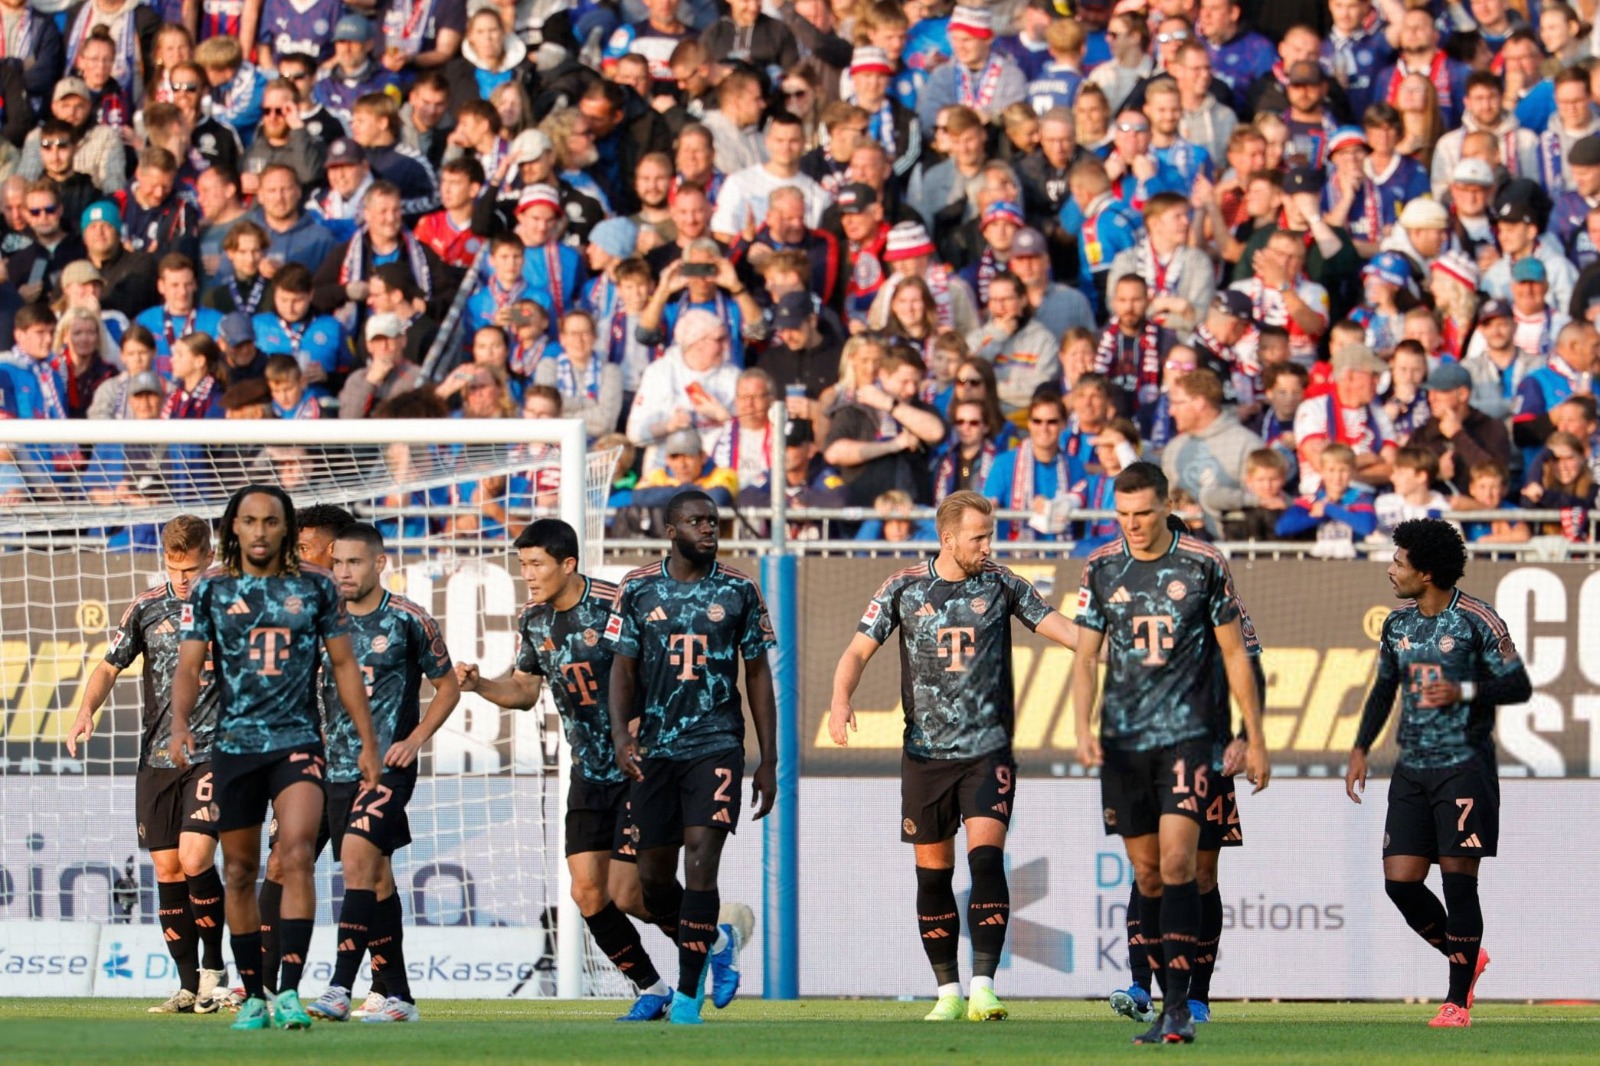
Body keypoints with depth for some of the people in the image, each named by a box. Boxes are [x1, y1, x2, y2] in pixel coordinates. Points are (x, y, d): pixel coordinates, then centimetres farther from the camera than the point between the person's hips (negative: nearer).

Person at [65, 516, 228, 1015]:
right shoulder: (147, 609, 7)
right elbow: (111, 666, 12)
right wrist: (86, 711, -5)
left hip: (214, 753, -4)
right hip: (158, 757, 4)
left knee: (194, 861, -17)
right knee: (167, 869, 3)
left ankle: (215, 968, 0)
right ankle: (189, 985, 11)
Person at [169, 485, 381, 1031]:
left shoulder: (315, 586, 4)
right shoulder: (212, 589, 4)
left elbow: (344, 665, 9)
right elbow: (189, 664, 1)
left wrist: (367, 740, 7)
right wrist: (180, 725, -17)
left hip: (298, 741, -2)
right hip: (235, 745, 2)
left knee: (296, 856, -19)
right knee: (240, 872, 6)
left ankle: (290, 991, -22)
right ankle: (253, 996, 17)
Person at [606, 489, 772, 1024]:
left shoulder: (738, 592, 3)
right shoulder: (637, 589, 4)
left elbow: (758, 675, 7)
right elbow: (623, 665, 5)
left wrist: (769, 760, 4)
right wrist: (620, 731, -12)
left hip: (717, 744, -2)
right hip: (654, 749, 2)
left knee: (701, 858, -15)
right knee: (653, 877, 4)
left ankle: (687, 997, -11)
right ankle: (716, 939, 35)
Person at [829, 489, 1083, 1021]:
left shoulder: (999, 583, 3)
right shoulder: (904, 589, 2)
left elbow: (1057, 626, 2)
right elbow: (859, 650, 2)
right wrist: (841, 699, -16)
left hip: (989, 752, -1)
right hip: (925, 753, 1)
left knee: (986, 857, -16)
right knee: (933, 873, 5)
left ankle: (983, 987, -19)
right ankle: (948, 991, 17)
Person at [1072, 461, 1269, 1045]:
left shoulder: (1204, 565, -3)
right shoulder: (1101, 568, 5)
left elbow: (1235, 654, 3)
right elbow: (1086, 655, 8)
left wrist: (1255, 739, 3)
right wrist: (1084, 727, -8)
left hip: (1187, 734, -4)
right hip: (1122, 741, 4)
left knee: (1176, 862, -15)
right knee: (1147, 873, 7)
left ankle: (1178, 1007, -17)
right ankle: (1172, 997, 18)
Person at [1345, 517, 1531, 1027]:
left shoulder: (1476, 621, -7)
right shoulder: (1398, 622, 11)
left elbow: (1520, 686, -6)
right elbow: (1384, 689, 23)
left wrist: (1464, 691, -19)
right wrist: (1361, 749, 15)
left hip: (1465, 767, -6)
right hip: (1412, 769, 6)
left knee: (1458, 878, -8)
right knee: (1400, 880, -1)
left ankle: (1458, 1001, -2)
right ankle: (1465, 958, 23)